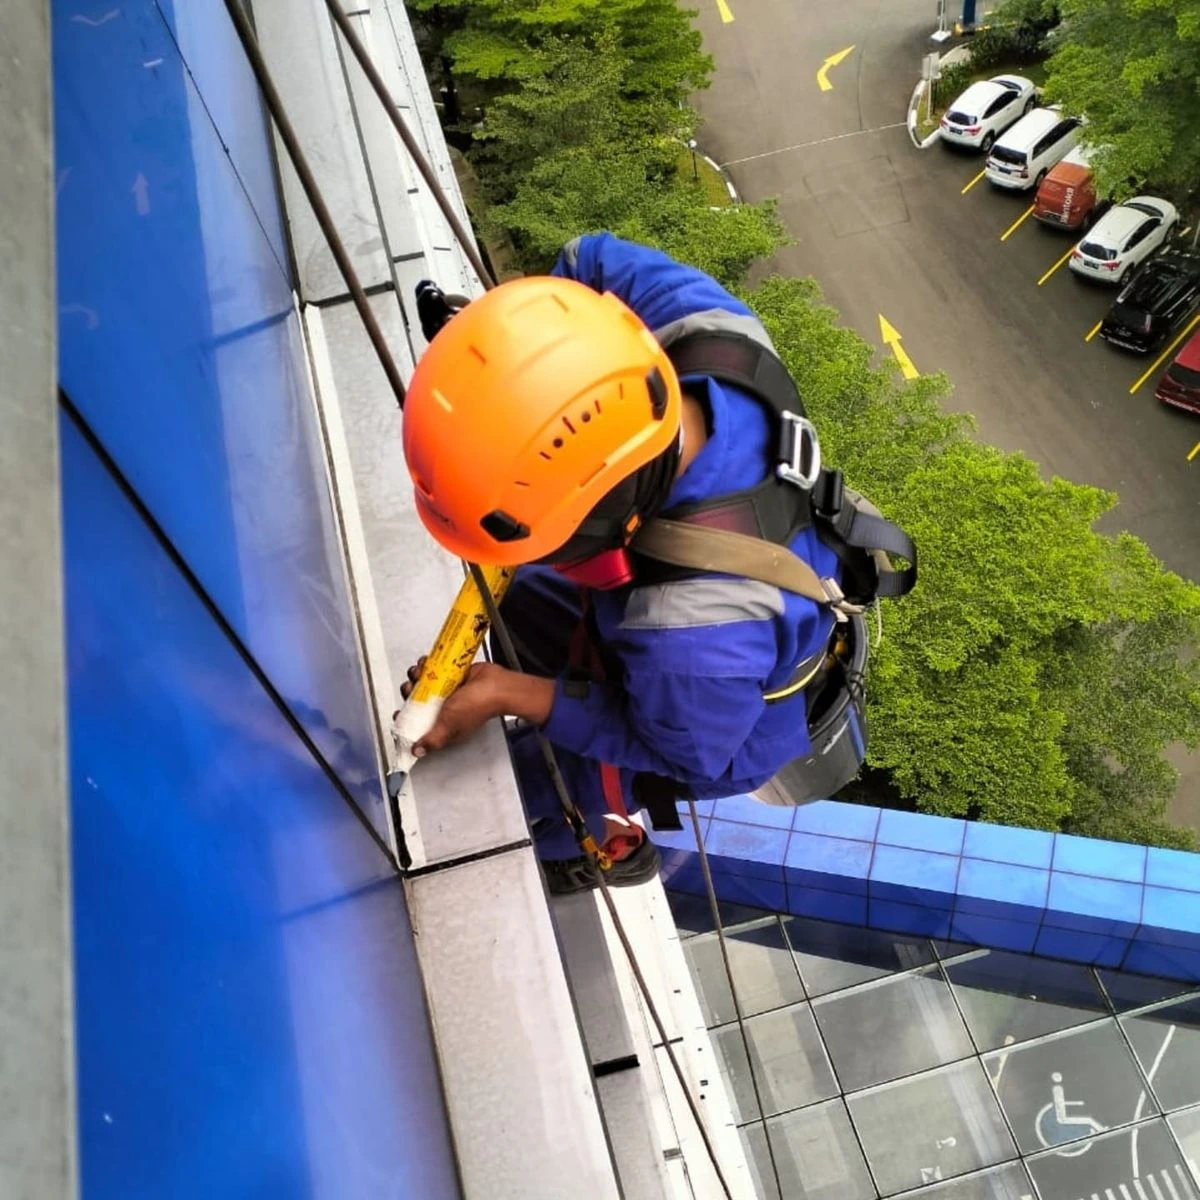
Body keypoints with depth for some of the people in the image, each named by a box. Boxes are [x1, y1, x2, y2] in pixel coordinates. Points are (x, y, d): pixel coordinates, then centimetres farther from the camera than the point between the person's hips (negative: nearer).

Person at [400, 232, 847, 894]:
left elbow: (686, 751, -25)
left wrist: (510, 693, -24)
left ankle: (605, 848, 46)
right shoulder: (698, 319, -34)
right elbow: (591, 259, -11)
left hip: (720, 730, -6)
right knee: (521, 596, 24)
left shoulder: (698, 638, -50)